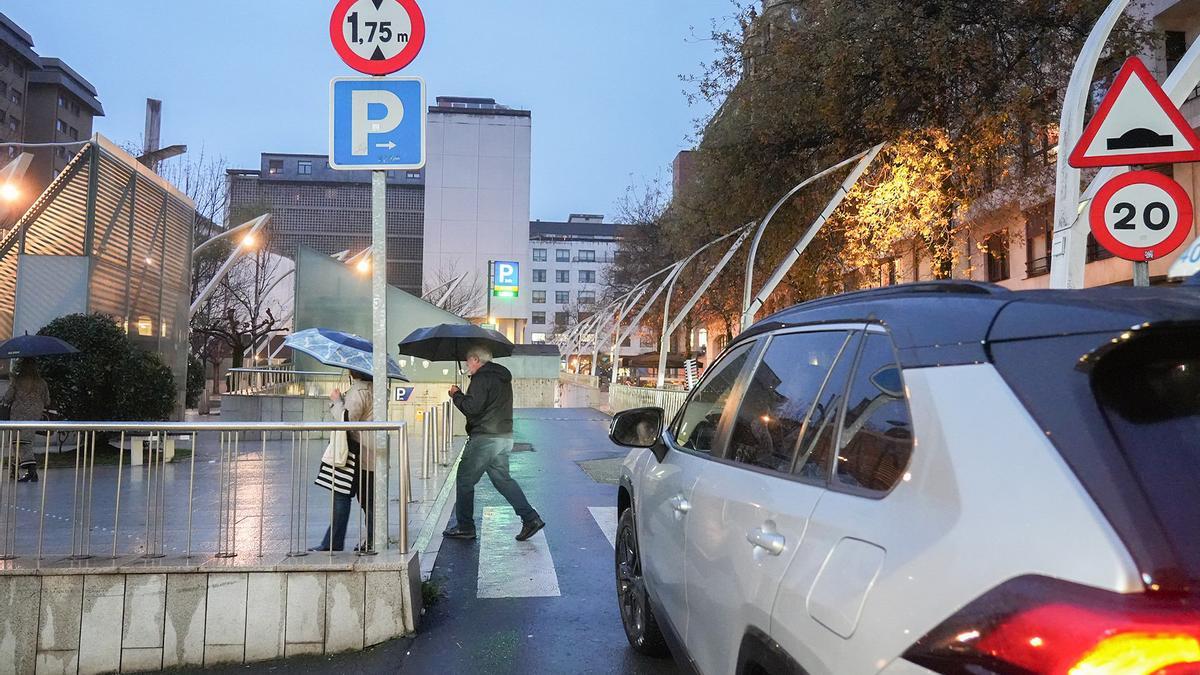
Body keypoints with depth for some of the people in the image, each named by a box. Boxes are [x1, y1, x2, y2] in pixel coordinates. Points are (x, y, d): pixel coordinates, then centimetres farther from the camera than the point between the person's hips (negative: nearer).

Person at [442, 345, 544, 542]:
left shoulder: (481, 378, -12)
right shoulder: (503, 377, 17)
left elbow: (472, 407, -21)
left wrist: (456, 395, -5)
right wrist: (462, 395, 17)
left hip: (485, 438, -9)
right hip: (505, 436, 9)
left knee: (465, 480, 3)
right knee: (502, 479, 15)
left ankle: (464, 527, 8)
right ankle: (530, 518, 7)